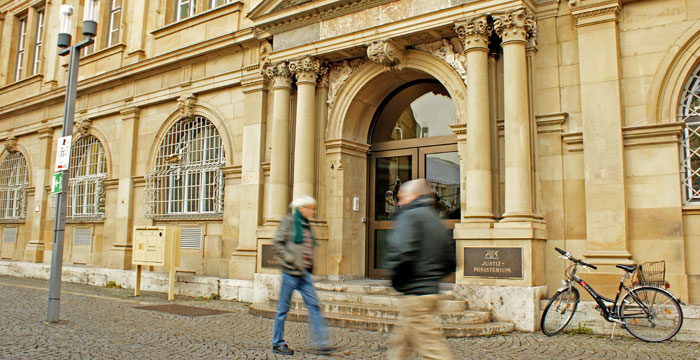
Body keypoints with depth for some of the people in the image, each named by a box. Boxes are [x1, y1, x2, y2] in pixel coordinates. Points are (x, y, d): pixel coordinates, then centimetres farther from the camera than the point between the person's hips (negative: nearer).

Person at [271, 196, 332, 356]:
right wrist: (292, 261, -16)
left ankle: (321, 342, 1)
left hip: (305, 273, 7)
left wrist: (309, 266, 12)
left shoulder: (306, 224, 14)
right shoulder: (289, 221, -6)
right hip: (291, 272, -7)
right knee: (283, 308, 4)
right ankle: (277, 343, 16)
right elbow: (278, 243, -12)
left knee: (314, 305, 0)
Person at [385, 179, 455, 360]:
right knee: (401, 341, 17)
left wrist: (397, 280, -9)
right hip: (432, 290, 9)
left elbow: (401, 252, -24)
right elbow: (450, 261, 19)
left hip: (416, 293, -9)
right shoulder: (436, 220, 16)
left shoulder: (410, 216, -9)